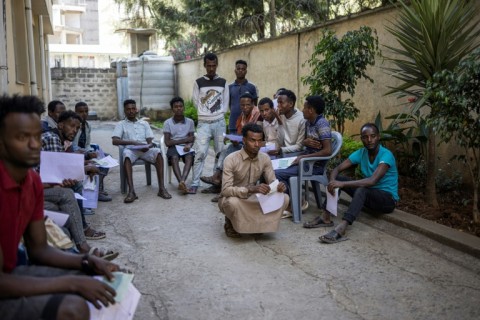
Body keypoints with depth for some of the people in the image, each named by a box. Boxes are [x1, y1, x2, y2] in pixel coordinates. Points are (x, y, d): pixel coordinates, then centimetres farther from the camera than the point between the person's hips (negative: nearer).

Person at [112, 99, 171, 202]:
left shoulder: (144, 123, 24)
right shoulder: (121, 124, 16)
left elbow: (150, 141, 13)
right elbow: (114, 141, -1)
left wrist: (148, 146, -13)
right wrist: (132, 142, -15)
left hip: (145, 149, 2)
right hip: (130, 149, -2)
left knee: (158, 152, -31)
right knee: (126, 155, -38)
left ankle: (161, 188, -35)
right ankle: (131, 191, -46)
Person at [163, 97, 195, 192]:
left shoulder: (190, 121, 10)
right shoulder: (167, 122, 3)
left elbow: (192, 139, 5)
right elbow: (167, 142, -4)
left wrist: (189, 145, -19)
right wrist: (185, 139, -3)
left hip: (186, 147, 1)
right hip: (173, 147, -1)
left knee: (189, 157, -34)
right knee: (174, 158, -35)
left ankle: (182, 181, -52)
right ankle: (182, 182, -52)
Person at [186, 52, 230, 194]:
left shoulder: (223, 82, 7)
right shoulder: (198, 82, 3)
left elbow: (225, 103, 10)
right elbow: (196, 102, 7)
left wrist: (218, 114, 3)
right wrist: (206, 113, 8)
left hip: (219, 122, 2)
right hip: (204, 123, -2)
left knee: (221, 153, 5)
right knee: (200, 153, -10)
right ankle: (194, 184, -7)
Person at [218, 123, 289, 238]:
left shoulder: (265, 159, -7)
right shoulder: (231, 160, -22)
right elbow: (226, 190, -30)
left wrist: (279, 186, -29)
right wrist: (251, 188, -44)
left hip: (252, 199, 4)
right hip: (233, 199, -4)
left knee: (284, 198, -16)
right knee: (233, 202, -41)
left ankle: (257, 224, 3)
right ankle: (230, 222, -4)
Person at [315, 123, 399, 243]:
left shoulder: (386, 155, -22)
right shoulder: (360, 153, -2)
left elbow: (372, 181, -36)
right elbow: (337, 169, -5)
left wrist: (343, 184, -41)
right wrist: (332, 181, -29)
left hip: (387, 199, -7)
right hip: (368, 195, 7)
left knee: (362, 189, -38)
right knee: (337, 179, -7)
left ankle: (340, 229, -50)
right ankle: (326, 218, -14)